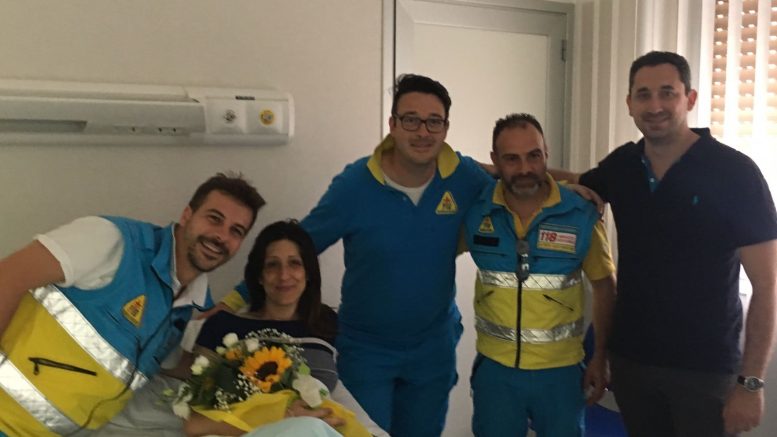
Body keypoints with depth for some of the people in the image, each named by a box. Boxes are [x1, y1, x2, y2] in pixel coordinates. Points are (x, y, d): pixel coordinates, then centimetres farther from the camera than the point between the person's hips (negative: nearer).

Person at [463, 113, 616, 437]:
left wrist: (600, 359, 4)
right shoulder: (474, 211, -9)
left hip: (560, 369, -1)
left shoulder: (581, 216, -11)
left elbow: (604, 285, 1)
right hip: (495, 367, 1)